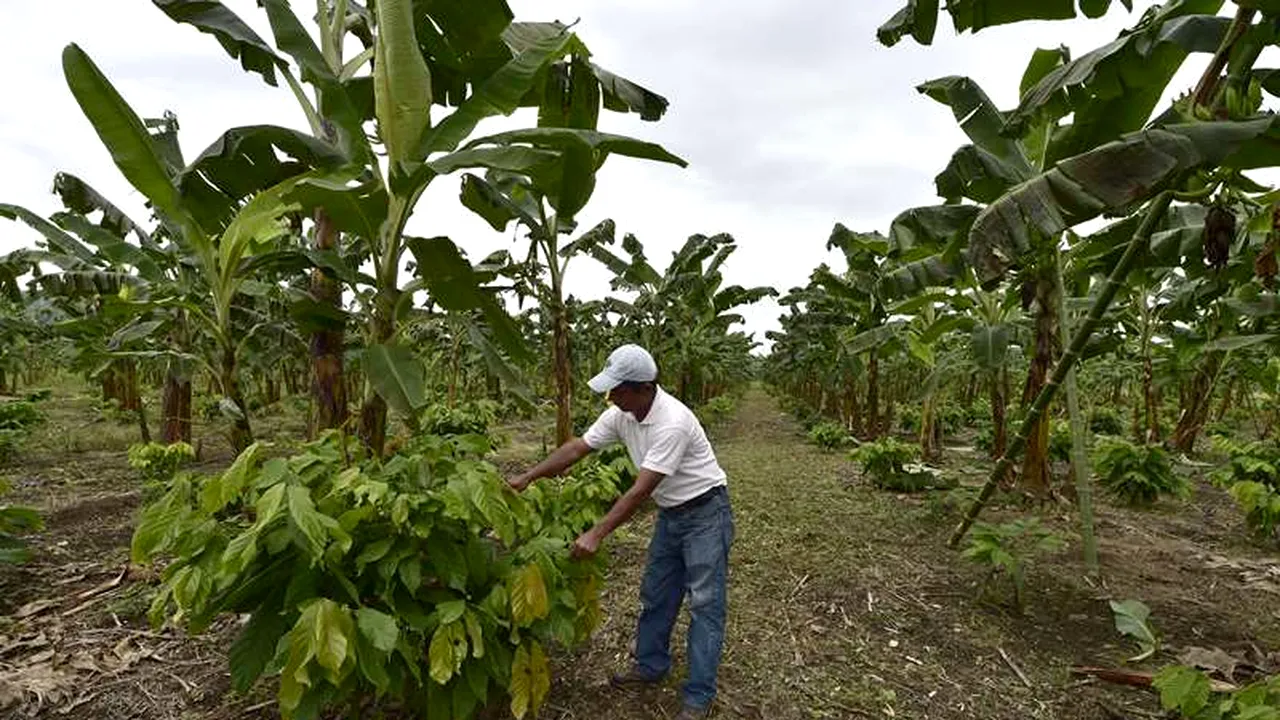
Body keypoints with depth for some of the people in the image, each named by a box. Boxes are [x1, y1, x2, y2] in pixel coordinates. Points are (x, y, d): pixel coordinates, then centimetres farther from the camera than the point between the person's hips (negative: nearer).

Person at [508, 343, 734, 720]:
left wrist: (596, 534, -30)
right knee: (655, 595, 17)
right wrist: (527, 477, -6)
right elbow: (576, 448, -3)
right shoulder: (620, 415, -9)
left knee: (705, 603, -1)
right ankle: (651, 666, 35)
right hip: (670, 513, 8)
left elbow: (640, 491, -33)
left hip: (705, 512, -8)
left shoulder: (672, 422, -33)